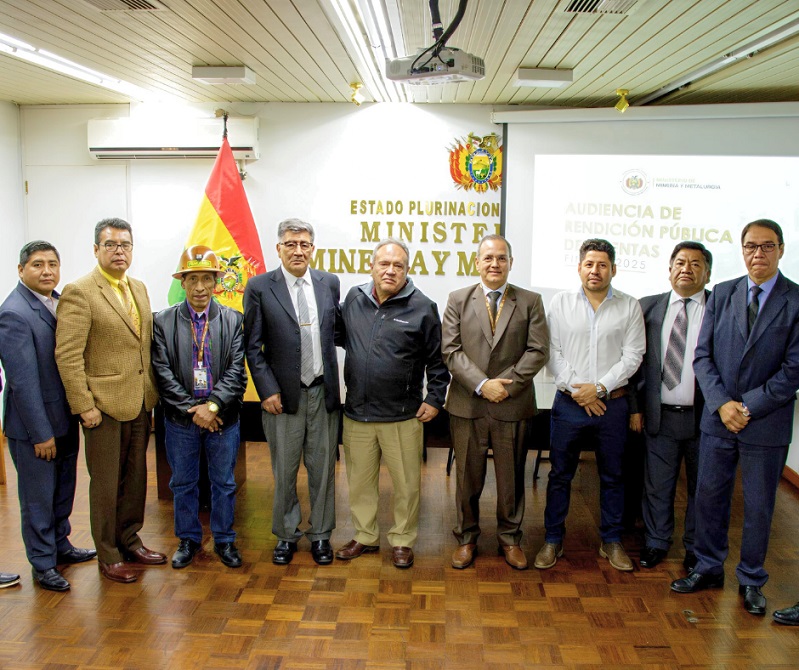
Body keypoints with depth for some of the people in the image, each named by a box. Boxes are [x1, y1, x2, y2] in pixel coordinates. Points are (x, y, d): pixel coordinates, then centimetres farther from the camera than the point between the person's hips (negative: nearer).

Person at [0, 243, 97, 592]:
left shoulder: (62, 301, 3)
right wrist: (41, 433, -18)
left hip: (65, 417, 8)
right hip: (34, 423, -7)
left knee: (63, 491, 22)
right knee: (38, 498, 9)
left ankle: (60, 545, 41)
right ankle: (43, 564, 25)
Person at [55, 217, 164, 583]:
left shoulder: (139, 289, 10)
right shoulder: (79, 292, -12)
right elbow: (67, 355, -16)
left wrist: (153, 390, 8)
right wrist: (84, 406, -18)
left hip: (140, 402, 7)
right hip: (105, 405, -7)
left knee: (136, 477, 17)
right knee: (106, 483, 7)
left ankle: (130, 540, 33)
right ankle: (108, 555, 22)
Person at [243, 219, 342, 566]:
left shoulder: (329, 283, 4)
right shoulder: (260, 287, -5)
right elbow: (253, 346, -5)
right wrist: (267, 390, -11)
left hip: (324, 392, 2)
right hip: (284, 394, -2)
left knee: (323, 467, 12)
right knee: (284, 471, 11)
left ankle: (320, 534, 28)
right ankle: (286, 534, 30)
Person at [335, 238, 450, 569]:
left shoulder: (422, 307, -6)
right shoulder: (354, 298, 4)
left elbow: (437, 359, 0)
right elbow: (343, 337, 19)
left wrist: (434, 398, -2)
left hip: (402, 415, -3)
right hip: (357, 412, 4)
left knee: (406, 482, 7)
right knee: (360, 480, 15)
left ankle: (403, 540, 26)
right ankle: (365, 536, 33)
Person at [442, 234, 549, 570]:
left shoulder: (530, 302, 4)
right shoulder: (458, 300, 4)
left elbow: (538, 350, -4)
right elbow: (451, 350, -4)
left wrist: (506, 384, -14)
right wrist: (482, 385, -16)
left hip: (512, 405, 0)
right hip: (468, 404, 0)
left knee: (511, 476, 11)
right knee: (468, 476, 11)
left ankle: (510, 537, 29)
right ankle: (467, 537, 28)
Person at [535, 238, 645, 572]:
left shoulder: (629, 307, 1)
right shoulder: (561, 302, 2)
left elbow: (632, 356, -3)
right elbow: (552, 352, -1)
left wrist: (599, 387, -13)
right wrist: (576, 388, -11)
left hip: (612, 404, 1)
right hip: (569, 403, 0)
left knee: (612, 476, 12)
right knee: (560, 474, 7)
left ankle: (611, 540, 27)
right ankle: (553, 540, 20)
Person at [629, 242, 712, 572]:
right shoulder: (649, 307, 5)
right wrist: (635, 407, 2)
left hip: (704, 417, -1)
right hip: (659, 415, 2)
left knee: (701, 486, 13)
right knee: (657, 485, 12)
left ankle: (696, 548, 32)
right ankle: (656, 542, 32)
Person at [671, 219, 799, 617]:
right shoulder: (722, 294, 4)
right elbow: (703, 355, 1)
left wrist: (748, 407, -15)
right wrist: (721, 403, -11)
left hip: (767, 424, -3)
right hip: (718, 418, 3)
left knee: (758, 506, 10)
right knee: (710, 496, 12)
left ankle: (751, 580, 29)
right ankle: (708, 568, 31)